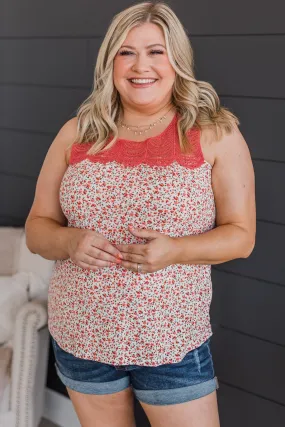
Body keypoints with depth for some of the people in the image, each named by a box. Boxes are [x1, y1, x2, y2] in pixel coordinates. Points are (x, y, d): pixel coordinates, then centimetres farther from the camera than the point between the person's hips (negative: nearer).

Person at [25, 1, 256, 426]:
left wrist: (177, 250, -22)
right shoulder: (77, 134, 2)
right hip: (79, 339, 3)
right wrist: (70, 241, -17)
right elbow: (37, 227, 6)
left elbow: (241, 235, -4)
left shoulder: (216, 135, -6)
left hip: (172, 343, -2)